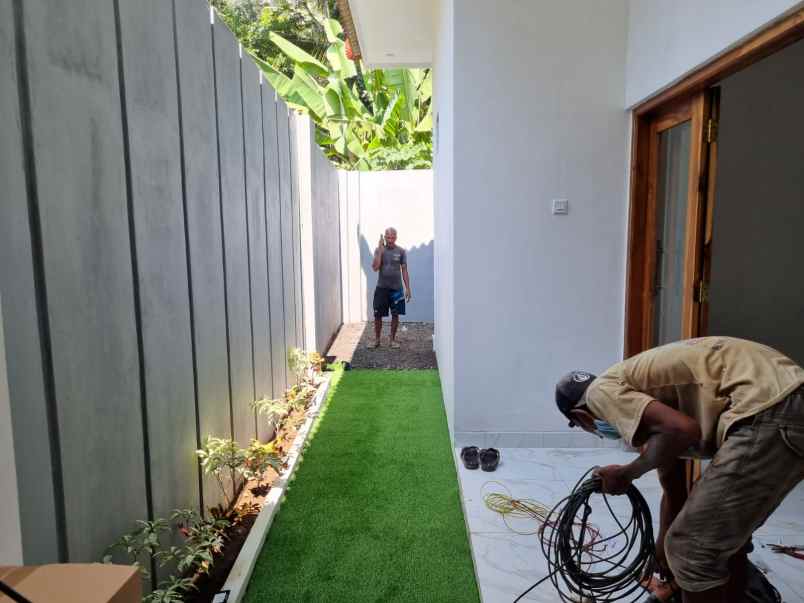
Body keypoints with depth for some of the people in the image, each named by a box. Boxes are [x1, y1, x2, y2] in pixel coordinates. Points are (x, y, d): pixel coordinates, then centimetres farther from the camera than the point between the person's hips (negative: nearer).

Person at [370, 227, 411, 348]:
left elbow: (404, 271, 3)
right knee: (377, 315, 2)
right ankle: (377, 340, 16)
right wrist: (380, 249, -17)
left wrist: (408, 288, -1)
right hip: (381, 288, 0)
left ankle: (393, 340, 19)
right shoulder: (379, 250, 0)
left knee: (395, 315, 6)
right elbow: (375, 268, -13)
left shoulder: (401, 251, 1)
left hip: (396, 288, 0)